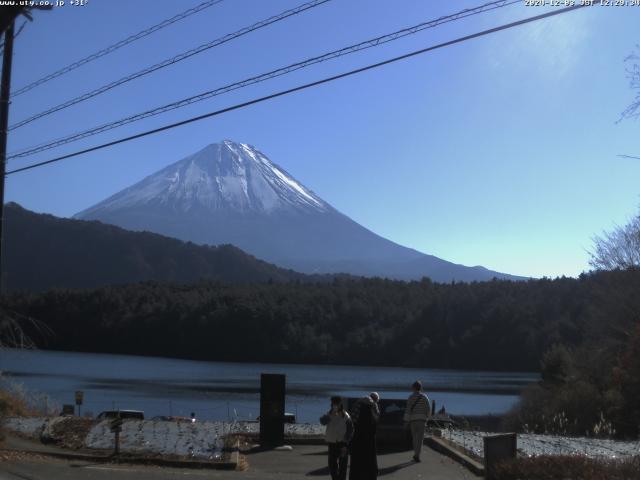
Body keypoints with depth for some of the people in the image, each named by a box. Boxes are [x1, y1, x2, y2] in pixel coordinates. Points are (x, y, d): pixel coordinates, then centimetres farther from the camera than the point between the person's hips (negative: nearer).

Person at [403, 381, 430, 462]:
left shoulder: (411, 397, 0)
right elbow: (428, 409, 3)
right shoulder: (424, 397, 2)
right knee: (420, 438, -4)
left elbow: (408, 409, -6)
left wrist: (406, 421, -5)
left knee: (415, 438, 14)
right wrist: (426, 417, 22)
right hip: (421, 419, -1)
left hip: (413, 419, 1)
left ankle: (416, 454, 19)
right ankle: (417, 455, -16)